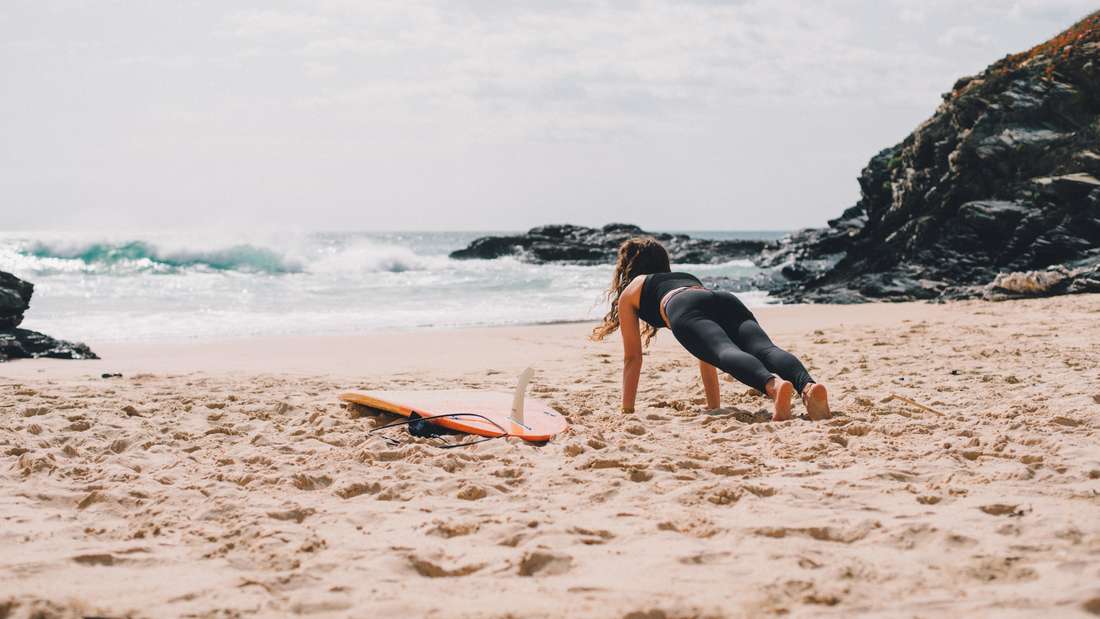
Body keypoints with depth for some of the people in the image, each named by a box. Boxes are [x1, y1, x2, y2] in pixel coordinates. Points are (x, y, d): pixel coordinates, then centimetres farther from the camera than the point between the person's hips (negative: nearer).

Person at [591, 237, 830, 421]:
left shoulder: (630, 291, 35)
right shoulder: (688, 277, 48)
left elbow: (632, 358, 33)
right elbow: (707, 352, 48)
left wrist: (627, 411, 40)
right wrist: (714, 406, 51)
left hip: (686, 310, -4)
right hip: (726, 300, 4)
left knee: (725, 352, -30)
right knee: (765, 348, -22)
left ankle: (774, 385, -63)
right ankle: (808, 386, -55)